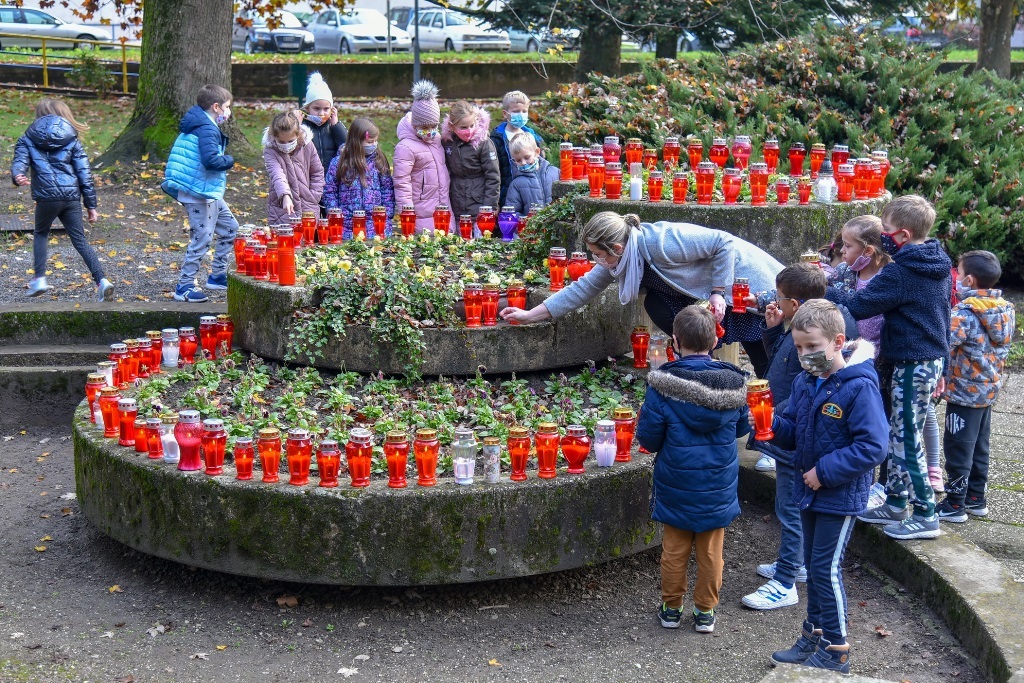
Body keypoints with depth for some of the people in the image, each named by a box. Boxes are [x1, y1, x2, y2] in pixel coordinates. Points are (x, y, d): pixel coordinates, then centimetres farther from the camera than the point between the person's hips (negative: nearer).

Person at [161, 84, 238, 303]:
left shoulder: (196, 126, 15)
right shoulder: (207, 130, -17)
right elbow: (211, 160, -29)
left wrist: (224, 159, 13)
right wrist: (229, 160, -10)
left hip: (210, 193, 11)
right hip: (200, 193, -11)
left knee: (230, 229, 18)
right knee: (201, 239, -5)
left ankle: (217, 276, 25)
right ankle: (184, 287, 2)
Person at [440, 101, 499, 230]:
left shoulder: (484, 143, -10)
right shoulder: (446, 142, 3)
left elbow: (493, 177, -9)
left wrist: (490, 207, -13)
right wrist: (445, 205, 9)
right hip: (457, 211, 4)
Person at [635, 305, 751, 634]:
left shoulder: (663, 384, -17)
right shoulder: (733, 382, -8)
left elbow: (648, 437, -12)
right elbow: (742, 427, 7)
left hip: (676, 485, -2)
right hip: (718, 485, 2)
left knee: (674, 549, 14)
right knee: (711, 551, 14)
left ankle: (671, 608, 25)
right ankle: (705, 612, 23)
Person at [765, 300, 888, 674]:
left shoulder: (859, 387, -21)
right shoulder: (804, 382, 2)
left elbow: (872, 447, -24)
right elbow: (792, 433, 9)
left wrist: (825, 471, -23)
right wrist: (771, 424, -12)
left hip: (841, 495, -7)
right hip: (809, 489, 7)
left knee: (826, 569, -2)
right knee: (814, 566, 17)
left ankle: (836, 651, 11)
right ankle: (814, 637, 31)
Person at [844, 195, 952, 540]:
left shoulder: (900, 273, -20)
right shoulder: (939, 266, 8)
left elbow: (856, 307, -22)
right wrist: (940, 363, 25)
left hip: (912, 365, -9)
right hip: (934, 358, 9)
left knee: (907, 440, -1)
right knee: (898, 434, 16)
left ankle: (926, 516, 5)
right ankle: (895, 503, 24)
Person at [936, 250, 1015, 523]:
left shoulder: (965, 312, -21)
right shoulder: (1005, 309, 4)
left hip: (964, 390, -8)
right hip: (990, 388, 8)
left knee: (958, 447, 0)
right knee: (979, 446, 18)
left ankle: (954, 505, 5)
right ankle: (976, 498, 27)